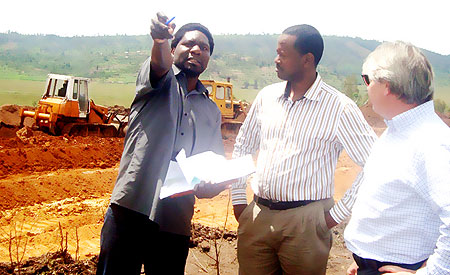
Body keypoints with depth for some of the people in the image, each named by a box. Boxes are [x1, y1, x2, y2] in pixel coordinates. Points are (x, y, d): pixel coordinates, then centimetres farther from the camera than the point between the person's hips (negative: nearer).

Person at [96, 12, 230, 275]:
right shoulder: (162, 80, 8)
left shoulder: (212, 112, 19)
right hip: (131, 210, -4)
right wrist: (160, 40, -40)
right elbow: (160, 65, -17)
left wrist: (211, 186, -5)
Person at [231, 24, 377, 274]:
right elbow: (243, 147, 16)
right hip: (257, 216, 4)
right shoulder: (267, 96, 5)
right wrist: (238, 199, 10)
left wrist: (338, 214, -8)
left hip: (305, 223, -4)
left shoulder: (339, 108, -10)